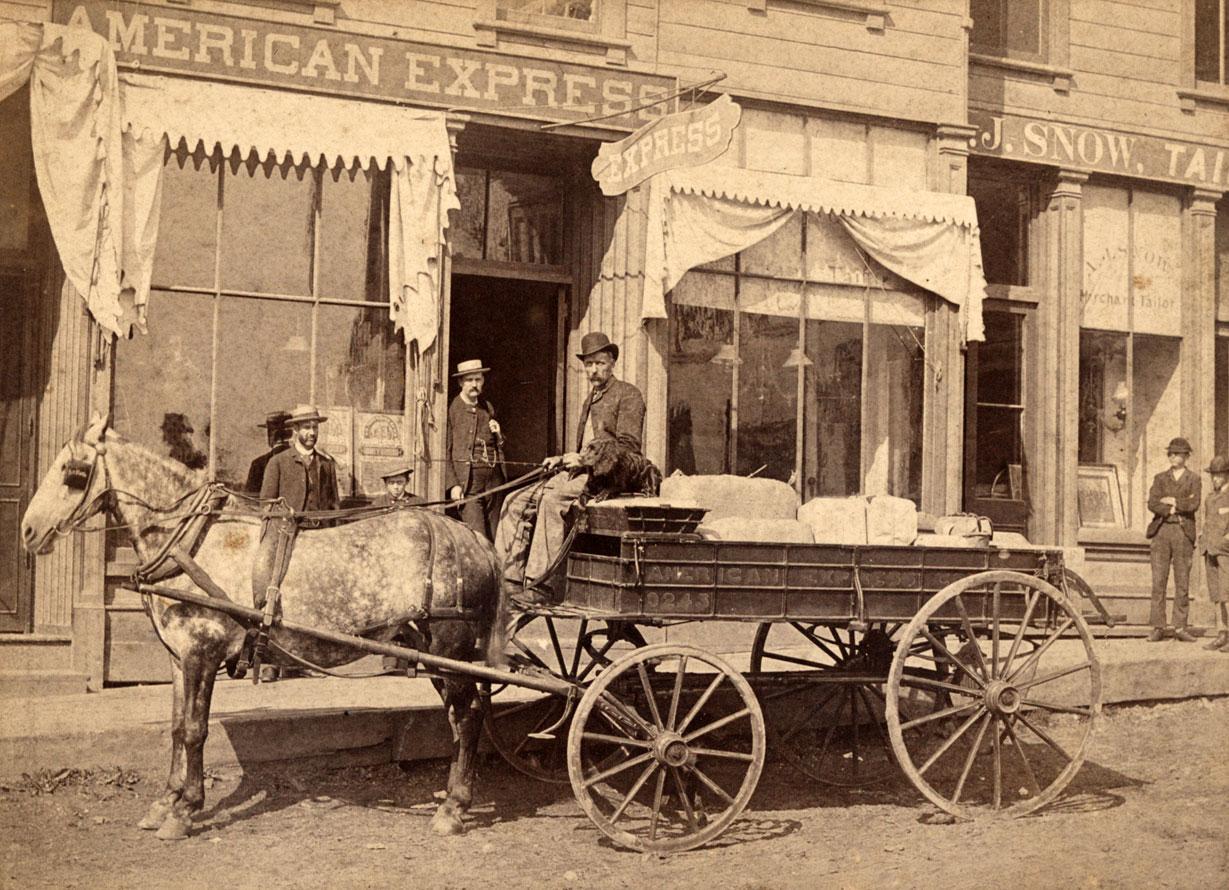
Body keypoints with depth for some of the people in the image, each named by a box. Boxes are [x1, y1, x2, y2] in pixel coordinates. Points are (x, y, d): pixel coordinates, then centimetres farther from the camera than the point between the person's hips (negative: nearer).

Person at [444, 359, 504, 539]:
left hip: (493, 478, 6)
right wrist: (453, 484, -11)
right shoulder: (452, 409, -2)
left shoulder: (488, 408, 15)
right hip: (467, 480, -6)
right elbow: (445, 452, -4)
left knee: (493, 536, 6)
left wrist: (498, 434, 3)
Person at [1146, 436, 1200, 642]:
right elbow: (1152, 504, -1)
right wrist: (1177, 508, -11)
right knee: (1158, 581, -2)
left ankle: (1180, 628, 5)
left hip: (1183, 533, -1)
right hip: (1161, 531, 1)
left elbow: (1194, 504, -8)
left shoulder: (1193, 479, 8)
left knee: (1182, 583, 0)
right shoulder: (1160, 478, 13)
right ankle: (1158, 628, 0)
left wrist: (1172, 501, -4)